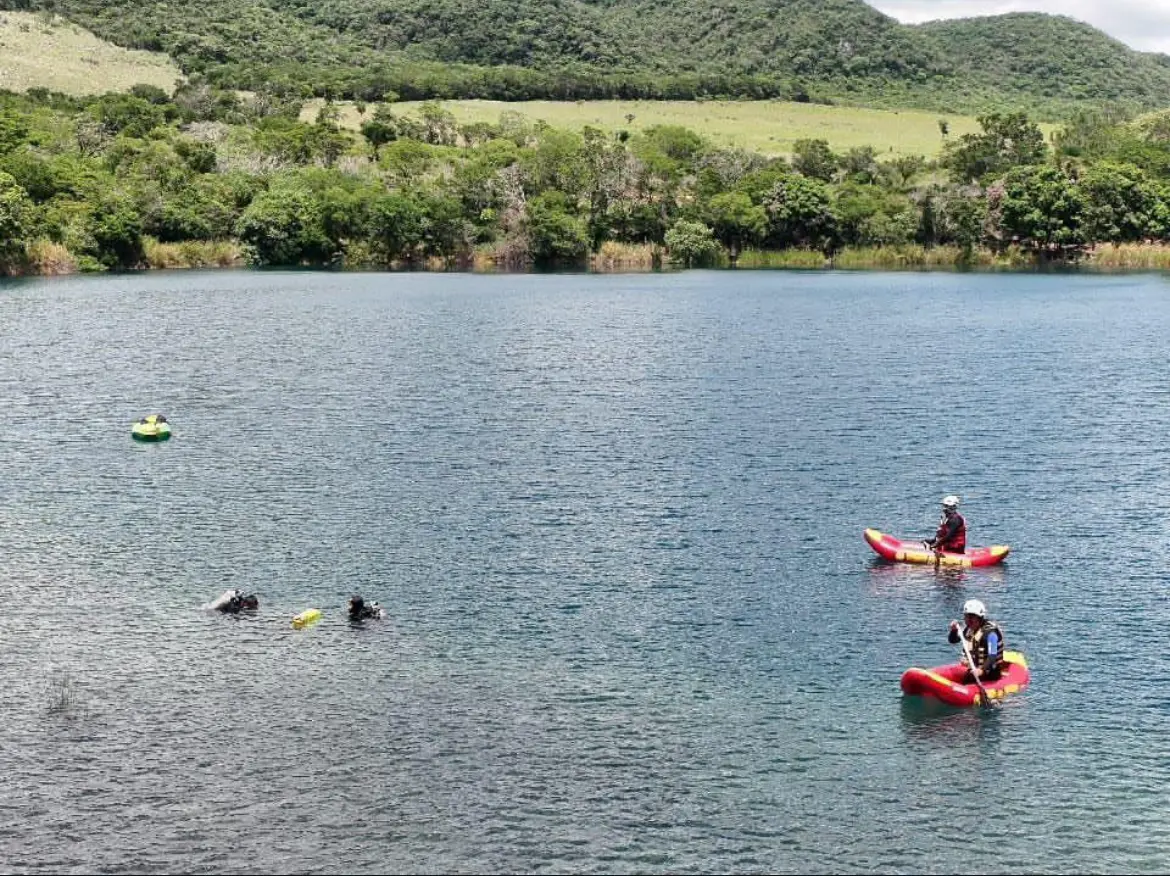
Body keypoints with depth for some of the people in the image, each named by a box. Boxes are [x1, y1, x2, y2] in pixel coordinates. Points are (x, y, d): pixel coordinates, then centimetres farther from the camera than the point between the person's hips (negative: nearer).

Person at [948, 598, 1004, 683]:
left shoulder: (990, 632, -19)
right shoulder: (968, 629, 6)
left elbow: (992, 656, -27)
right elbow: (952, 640, 16)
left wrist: (982, 670, -42)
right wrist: (954, 630, -5)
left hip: (989, 672, -8)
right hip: (973, 668, 8)